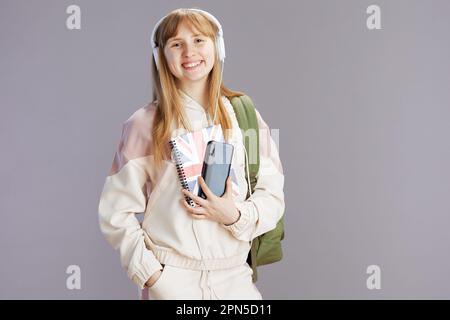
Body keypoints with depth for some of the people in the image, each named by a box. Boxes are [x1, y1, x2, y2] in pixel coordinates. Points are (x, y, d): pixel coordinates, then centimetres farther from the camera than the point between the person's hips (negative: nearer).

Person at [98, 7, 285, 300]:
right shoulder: (145, 123, -5)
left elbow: (272, 196, 3)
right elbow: (116, 212, -2)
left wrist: (235, 216, -14)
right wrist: (150, 273, -10)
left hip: (234, 276, 2)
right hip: (170, 279, -2)